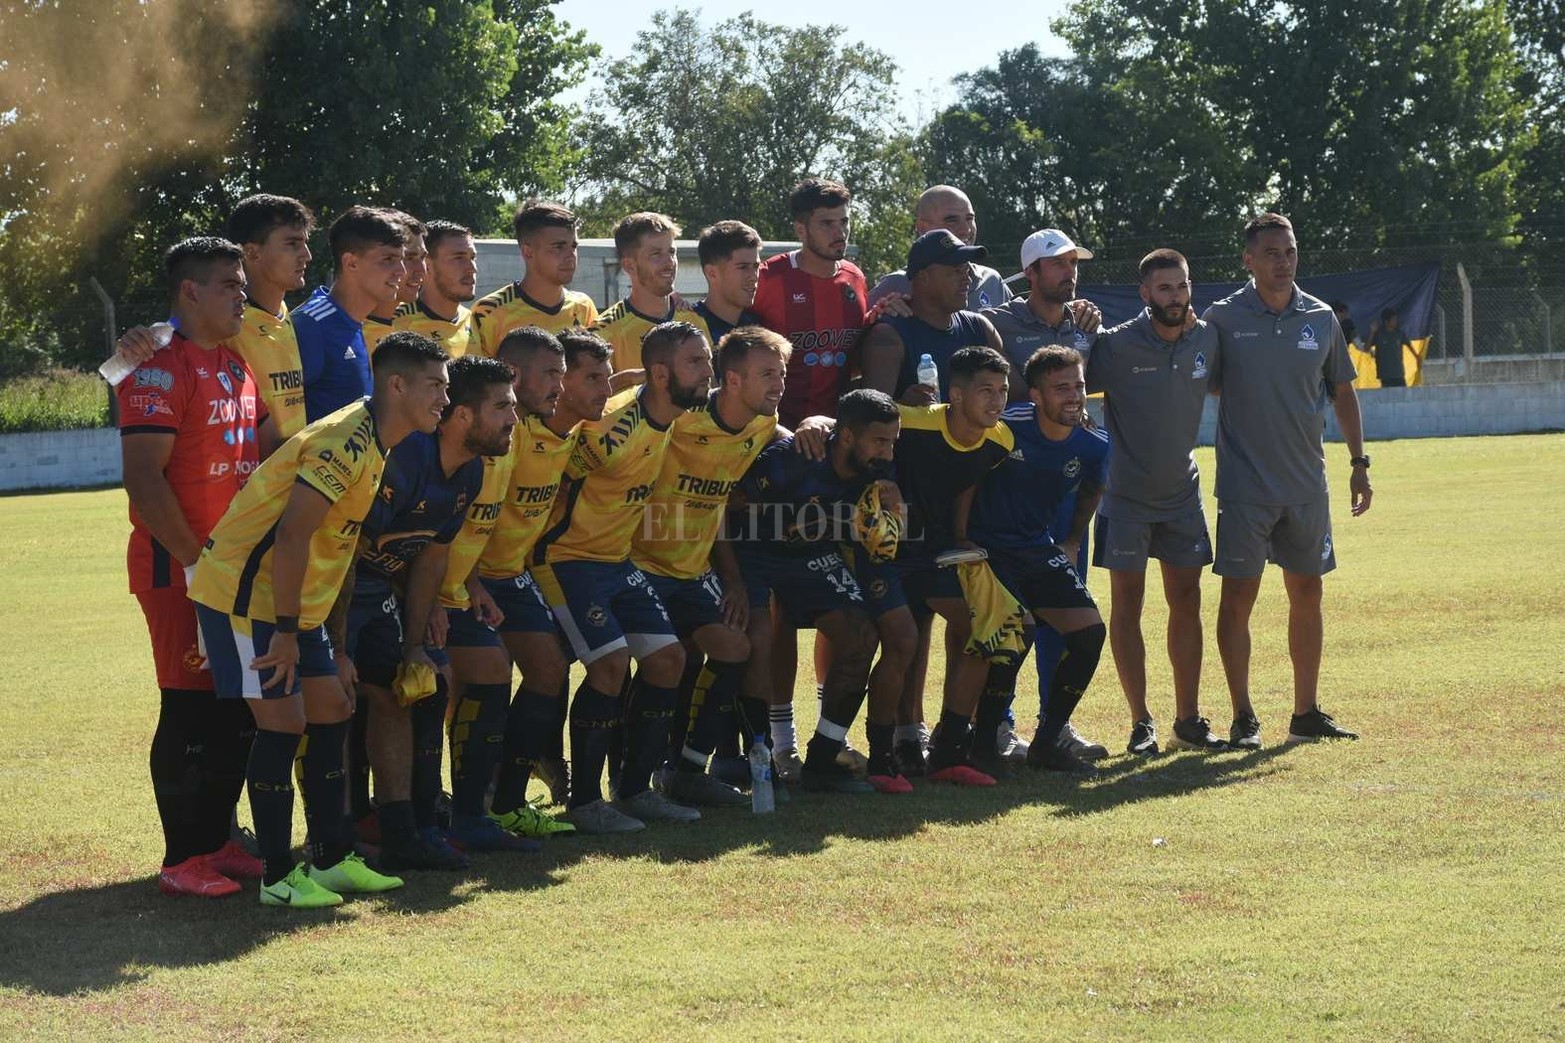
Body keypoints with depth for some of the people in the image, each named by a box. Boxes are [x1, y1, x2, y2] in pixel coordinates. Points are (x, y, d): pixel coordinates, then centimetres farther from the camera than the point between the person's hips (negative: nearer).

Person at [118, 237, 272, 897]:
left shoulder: (236, 367, 15)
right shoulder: (161, 368, -13)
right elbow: (143, 478, -19)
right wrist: (196, 559, -18)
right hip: (179, 570, -8)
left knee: (238, 711, 11)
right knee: (191, 712, -5)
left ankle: (217, 843, 21)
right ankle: (182, 862, 2)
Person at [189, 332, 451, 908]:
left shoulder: (371, 443, 10)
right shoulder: (348, 443, -23)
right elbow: (291, 536, -28)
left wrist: (299, 625, 17)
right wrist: (285, 631, -24)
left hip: (293, 602, 10)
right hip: (246, 595, -10)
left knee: (332, 713, 11)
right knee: (282, 720, -10)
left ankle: (330, 860, 18)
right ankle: (277, 878, -4)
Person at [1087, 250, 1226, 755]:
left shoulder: (1207, 340, 0)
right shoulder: (1116, 345, -14)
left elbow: (1220, 387, 18)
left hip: (1183, 491, 4)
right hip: (1126, 497, -4)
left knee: (1186, 601, 6)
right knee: (1127, 603, -2)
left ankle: (1189, 718, 14)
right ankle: (1140, 723, 3)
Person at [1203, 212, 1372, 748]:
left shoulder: (1320, 319, 6)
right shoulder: (1222, 318, -4)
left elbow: (1342, 392, 15)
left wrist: (1359, 463, 11)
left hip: (1307, 483, 4)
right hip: (1244, 484, -4)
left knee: (1306, 593, 8)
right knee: (1238, 594, -4)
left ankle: (1306, 713, 16)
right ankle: (1243, 717, 3)